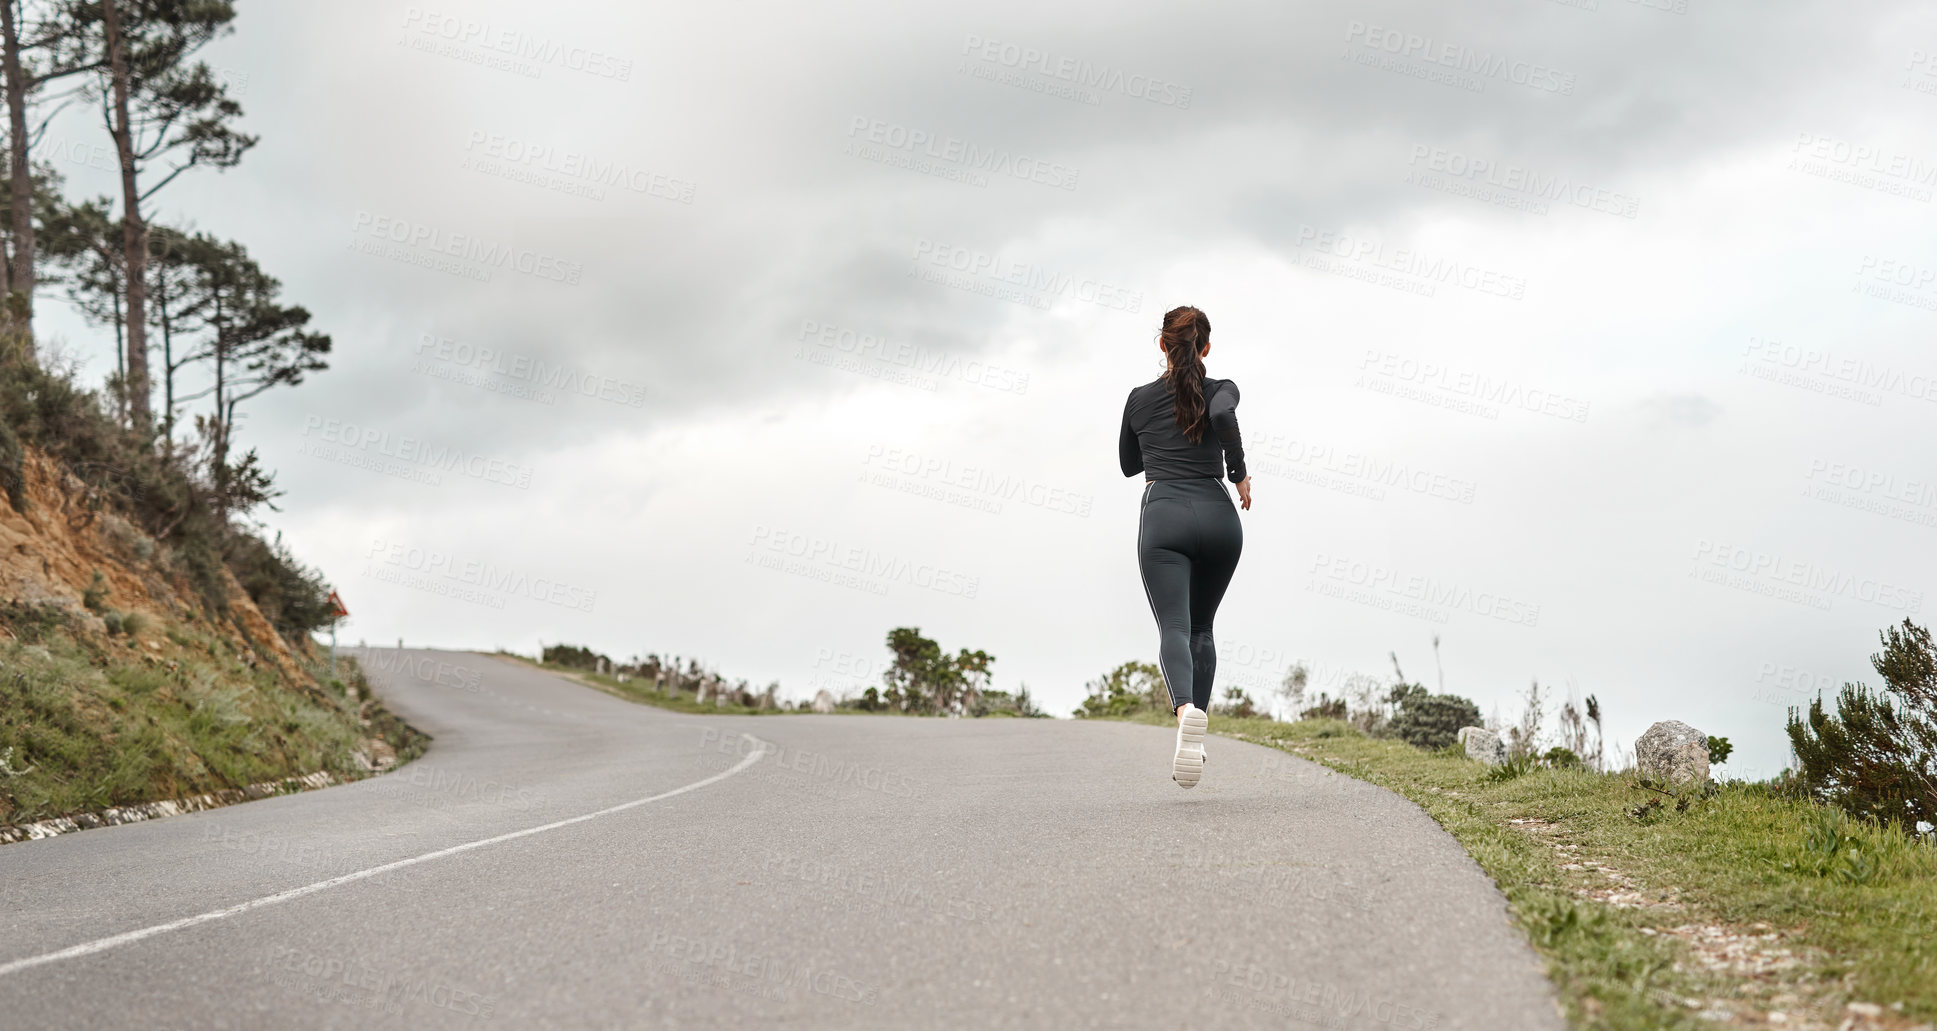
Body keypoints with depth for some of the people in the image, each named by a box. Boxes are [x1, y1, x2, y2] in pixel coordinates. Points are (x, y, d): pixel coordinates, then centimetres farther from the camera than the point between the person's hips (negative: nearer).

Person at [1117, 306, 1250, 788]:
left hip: (1164, 516, -1)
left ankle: (1186, 710, -45)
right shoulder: (1221, 390, 7)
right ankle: (1193, 741, 9)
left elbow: (1129, 464, 24)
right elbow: (1223, 415, -18)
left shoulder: (1140, 399, 12)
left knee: (1174, 627, -14)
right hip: (1217, 514, 1)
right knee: (1202, 627, 18)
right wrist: (1239, 473, -6)